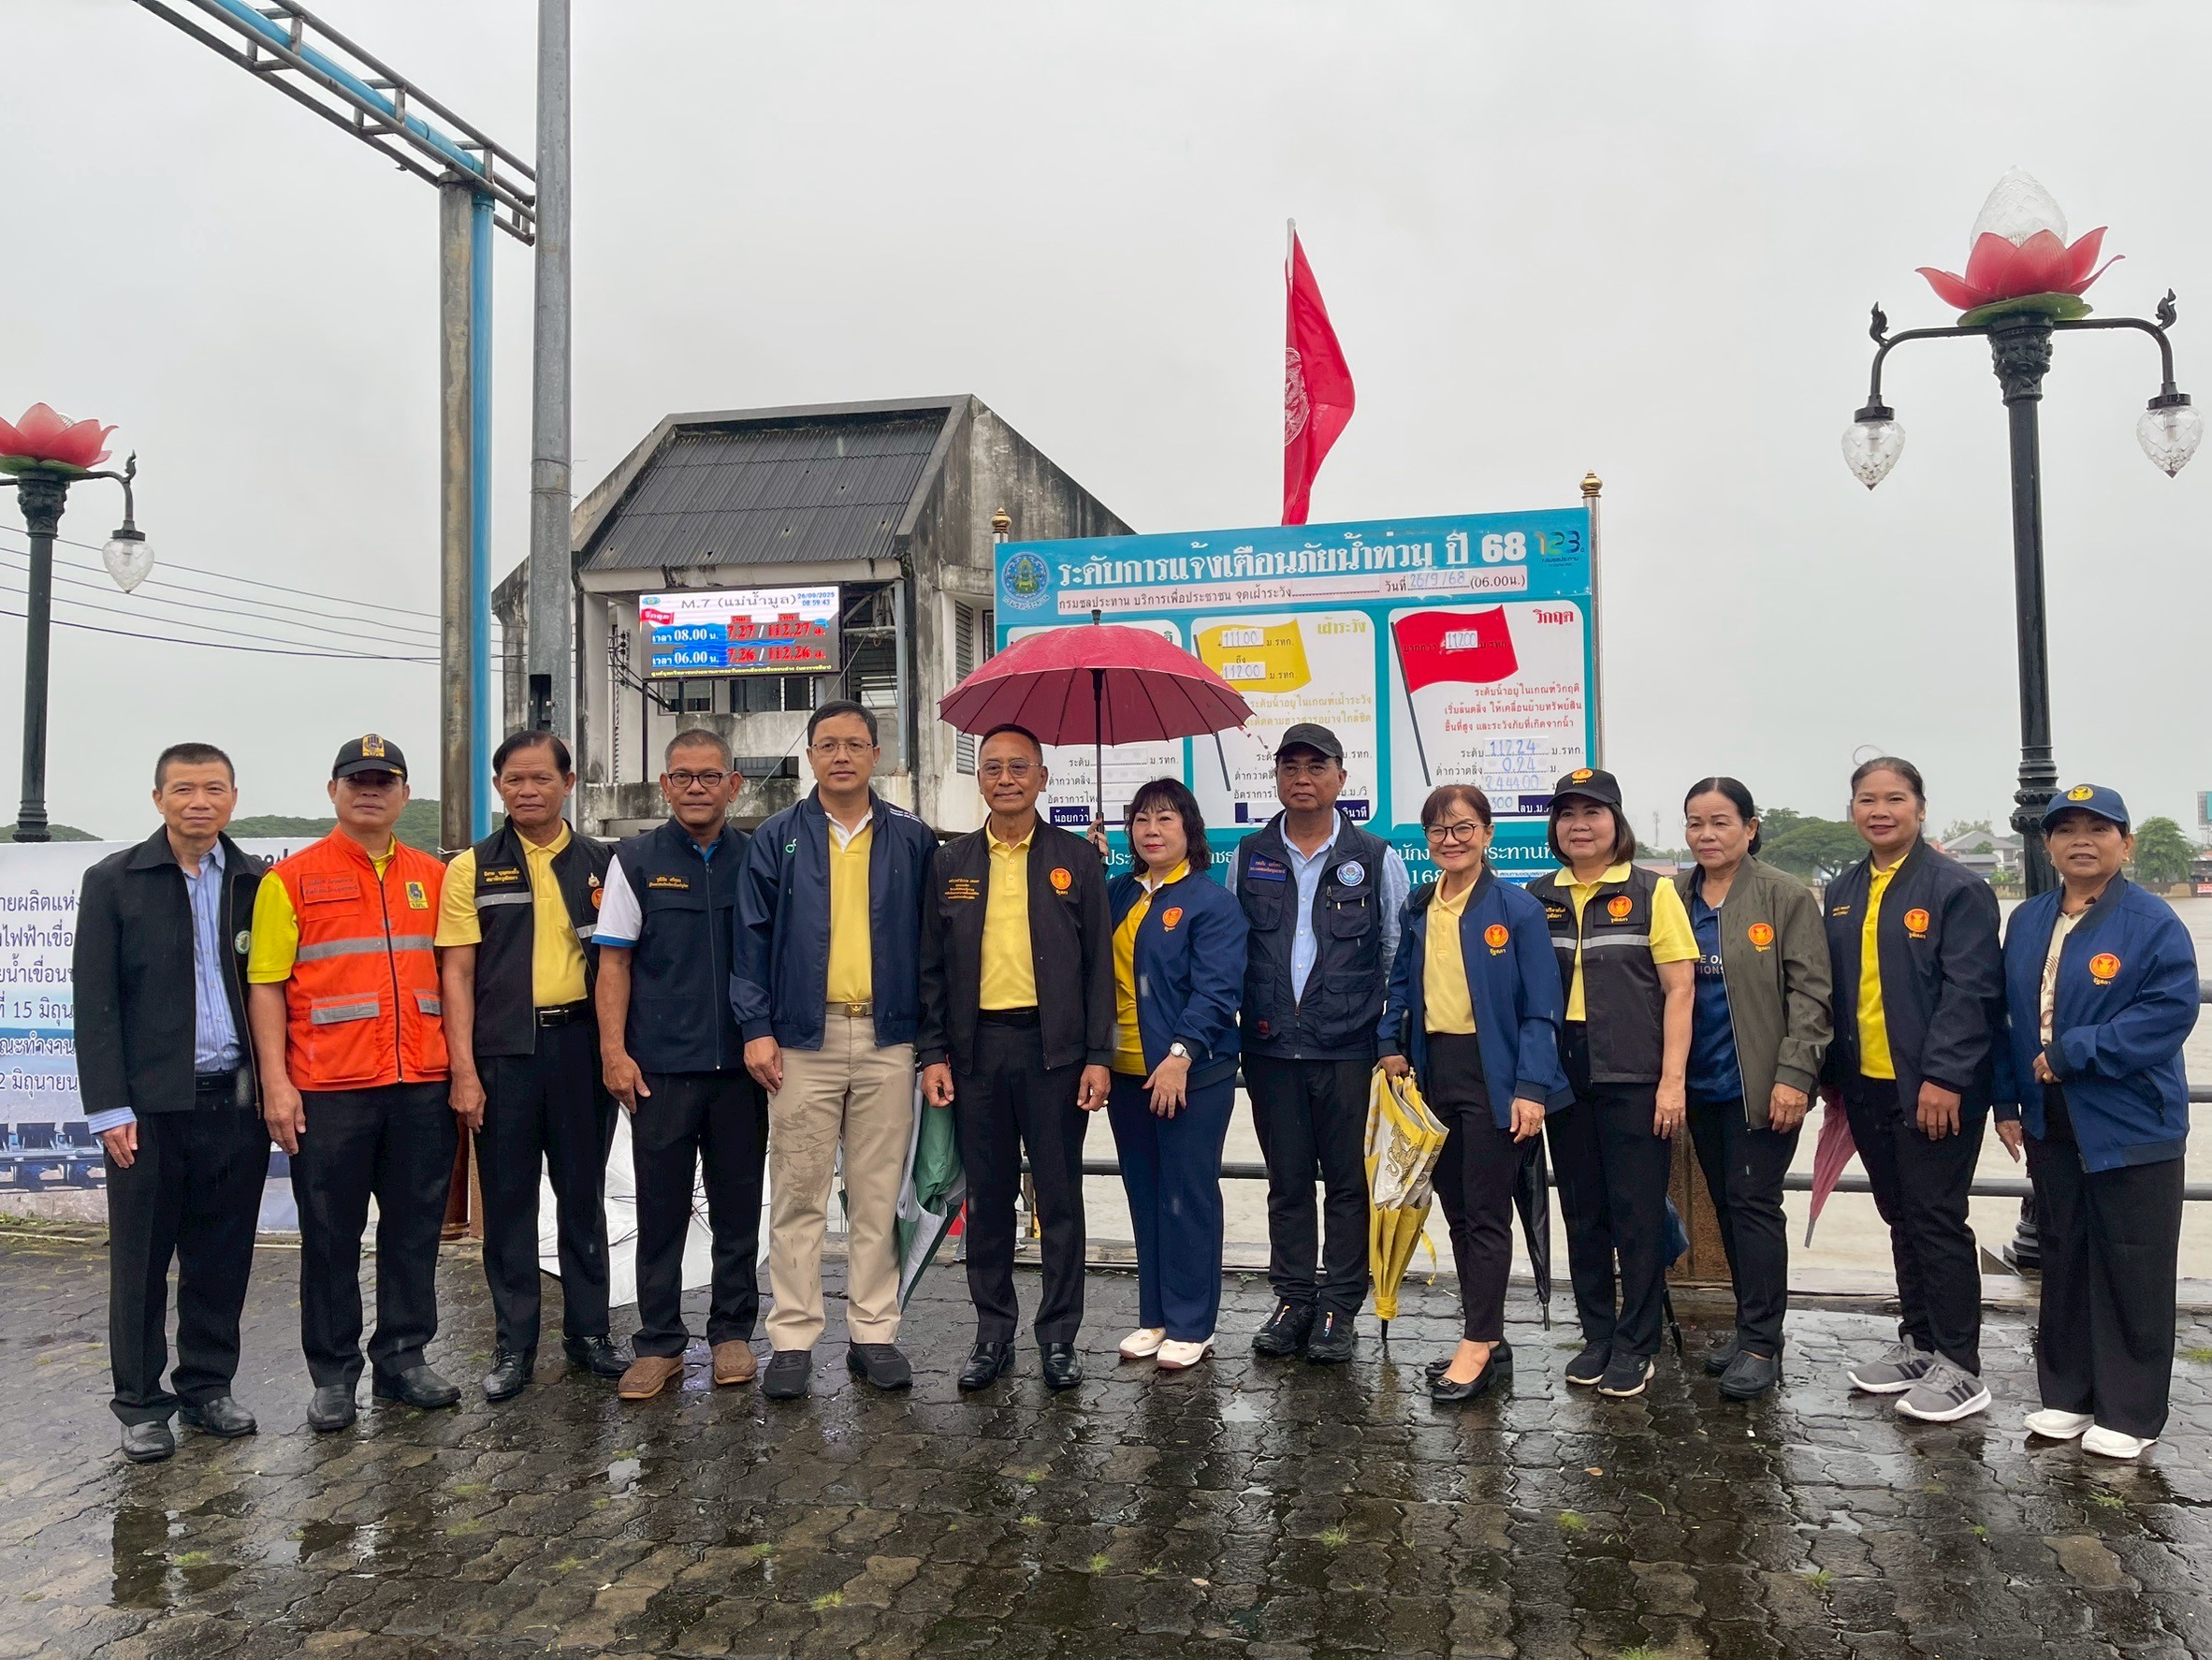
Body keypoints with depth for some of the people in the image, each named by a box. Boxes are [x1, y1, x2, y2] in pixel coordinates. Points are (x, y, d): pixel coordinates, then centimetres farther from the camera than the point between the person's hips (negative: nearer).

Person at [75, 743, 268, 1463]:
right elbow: (94, 1002, -2)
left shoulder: (258, 884, 6)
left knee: (222, 1257, 10)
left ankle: (207, 1386, 24)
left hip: (236, 1100, 2)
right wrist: (109, 1107, -8)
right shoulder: (113, 882, 1)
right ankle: (140, 1403, 20)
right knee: (141, 1260, 7)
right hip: (150, 1105, -2)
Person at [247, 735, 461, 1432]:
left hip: (422, 1086, 3)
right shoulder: (292, 879, 1)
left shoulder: (432, 877, 11)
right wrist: (275, 1082, -9)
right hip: (328, 1089, -3)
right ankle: (333, 1373, 19)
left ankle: (403, 1357, 23)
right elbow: (265, 984, -2)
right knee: (330, 1236, 6)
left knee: (415, 1230, 9)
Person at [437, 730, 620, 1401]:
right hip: (503, 1050, -1)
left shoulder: (601, 862, 8)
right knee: (508, 1200, 6)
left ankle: (588, 1331, 21)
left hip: (581, 1043, 1)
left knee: (584, 1194, 10)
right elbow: (457, 973, -1)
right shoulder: (473, 868, 3)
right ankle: (513, 1343, 17)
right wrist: (463, 1070, -8)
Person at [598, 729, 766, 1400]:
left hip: (742, 1064, 1)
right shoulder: (636, 860, 4)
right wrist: (614, 1052, -6)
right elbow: (614, 962, 2)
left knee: (739, 1205, 9)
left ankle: (732, 1333, 22)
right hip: (660, 1067, -1)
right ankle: (658, 1344, 15)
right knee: (660, 1207, 4)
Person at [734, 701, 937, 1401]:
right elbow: (753, 938, 2)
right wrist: (756, 1028, -6)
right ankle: (792, 1339, 13)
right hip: (802, 1039, -1)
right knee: (798, 1195, 4)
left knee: (878, 1196, 7)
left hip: (888, 1040, 1)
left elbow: (930, 941, 7)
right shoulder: (778, 839, 5)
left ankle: (873, 1334, 17)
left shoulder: (912, 840, 6)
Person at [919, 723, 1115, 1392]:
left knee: (1061, 1198, 5)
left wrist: (1098, 1056, -5)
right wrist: (933, 1054, 1)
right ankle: (993, 1334, 22)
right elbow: (931, 967, 9)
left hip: (1055, 1048, -2)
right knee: (987, 1199, 9)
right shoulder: (951, 862, 9)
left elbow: (1099, 965, 2)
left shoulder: (1077, 859, 4)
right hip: (976, 1048, 2)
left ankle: (1059, 1337, 17)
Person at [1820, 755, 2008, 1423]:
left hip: (1935, 1088, -6)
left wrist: (1944, 1077, -20)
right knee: (1900, 1216, 15)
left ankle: (1960, 1366, 10)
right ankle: (1918, 1342, 26)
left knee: (1937, 1219, -1)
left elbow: (1971, 990, -14)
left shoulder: (1957, 888, -8)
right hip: (1867, 1085, 6)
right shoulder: (1843, 893, 11)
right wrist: (1831, 1074, 11)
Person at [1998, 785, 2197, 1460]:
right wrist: (2009, 1099, 8)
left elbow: (2170, 1012, -18)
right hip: (2052, 1125, 6)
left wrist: (2071, 1053, -19)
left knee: (2132, 1271, 3)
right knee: (2064, 1261, 14)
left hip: (2132, 1129, -5)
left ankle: (2130, 1413, 15)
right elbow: (2009, 1013, 12)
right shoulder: (2027, 922, 8)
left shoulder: (2153, 923, -9)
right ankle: (2067, 1394, 27)